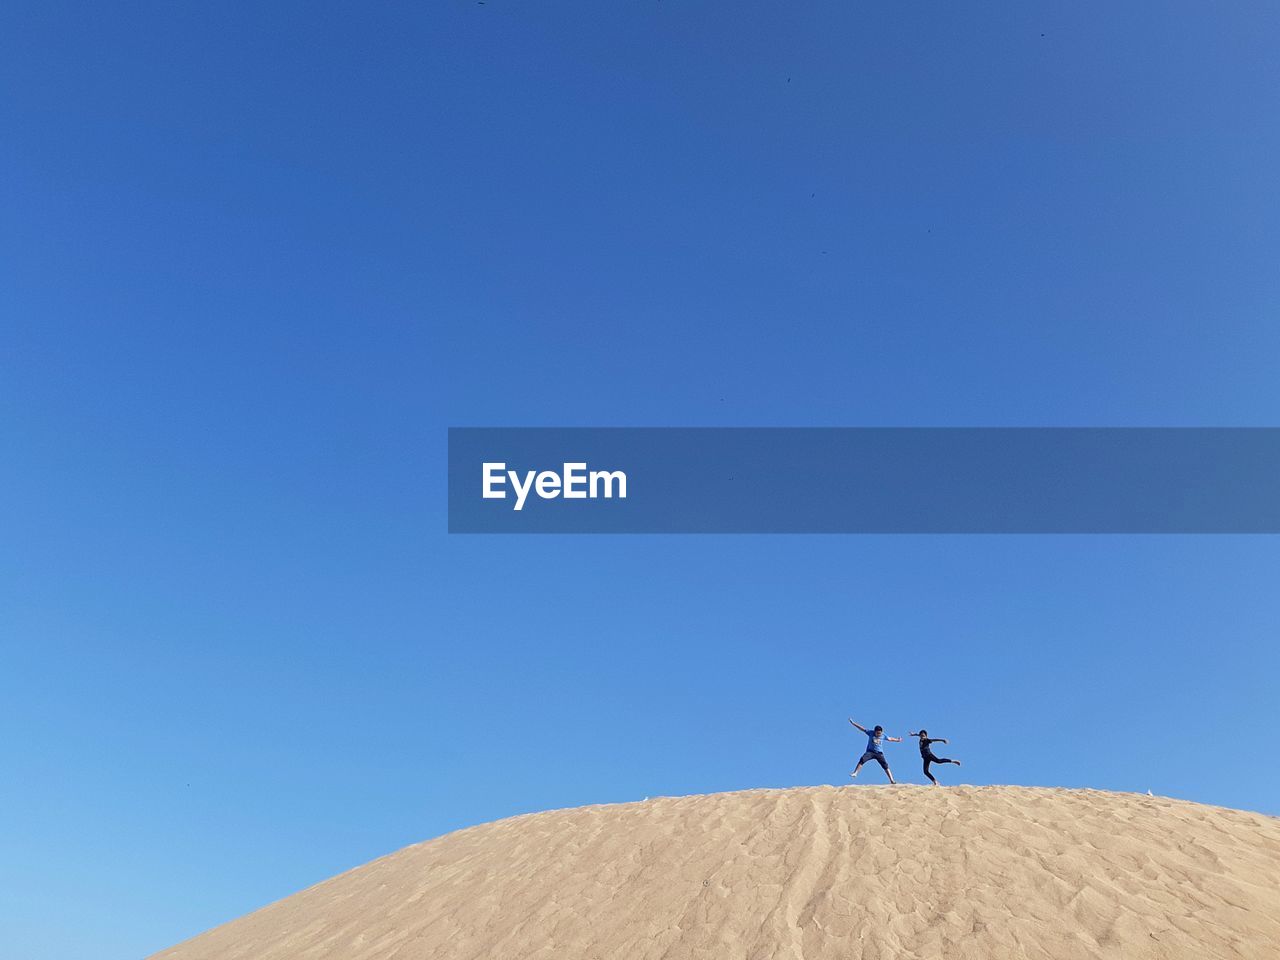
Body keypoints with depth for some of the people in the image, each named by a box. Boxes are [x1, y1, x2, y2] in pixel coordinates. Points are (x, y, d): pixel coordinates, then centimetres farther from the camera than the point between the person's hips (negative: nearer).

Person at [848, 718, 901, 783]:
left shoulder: (883, 736, 2)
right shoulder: (870, 733, -5)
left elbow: (890, 739, 22)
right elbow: (861, 728, -5)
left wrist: (897, 740, 31)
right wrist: (853, 723, -7)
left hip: (879, 753, 2)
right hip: (870, 751, -2)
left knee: (886, 766, -8)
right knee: (862, 759, -26)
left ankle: (892, 780, -3)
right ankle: (855, 773, -22)